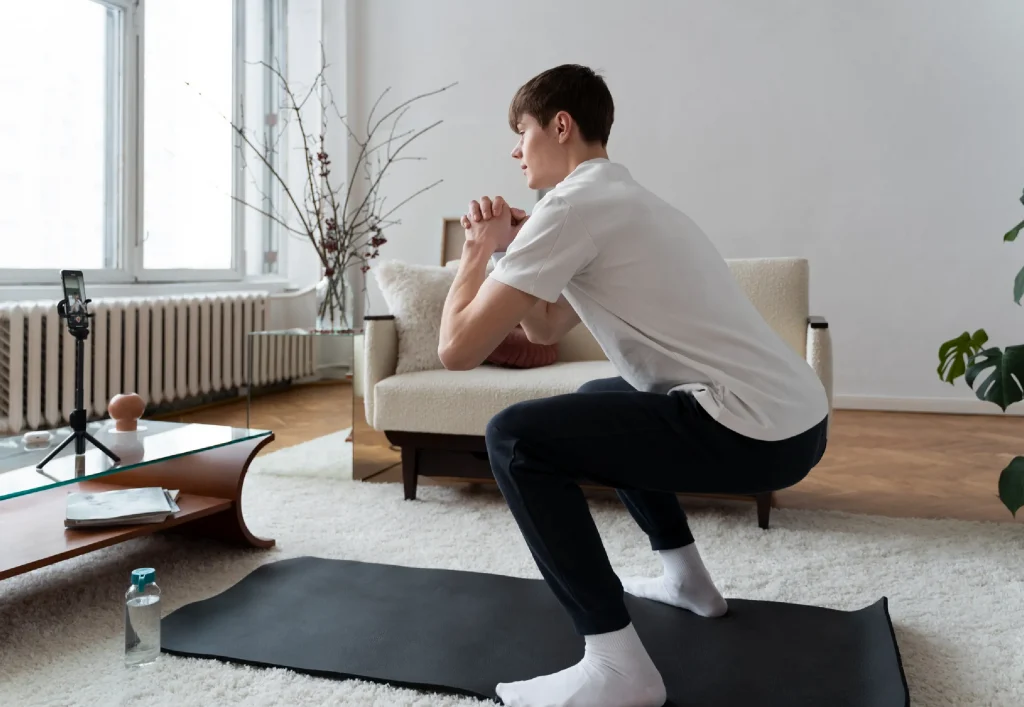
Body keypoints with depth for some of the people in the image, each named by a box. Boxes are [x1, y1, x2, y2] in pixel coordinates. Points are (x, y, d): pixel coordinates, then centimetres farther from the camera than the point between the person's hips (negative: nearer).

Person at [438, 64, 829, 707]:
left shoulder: (572, 205, -11)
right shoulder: (620, 199, 21)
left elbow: (459, 349, -14)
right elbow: (547, 329, 30)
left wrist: (478, 252, 3)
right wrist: (514, 249, 16)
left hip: (758, 432, -10)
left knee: (516, 440, -12)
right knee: (602, 403, 32)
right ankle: (686, 578, 39)